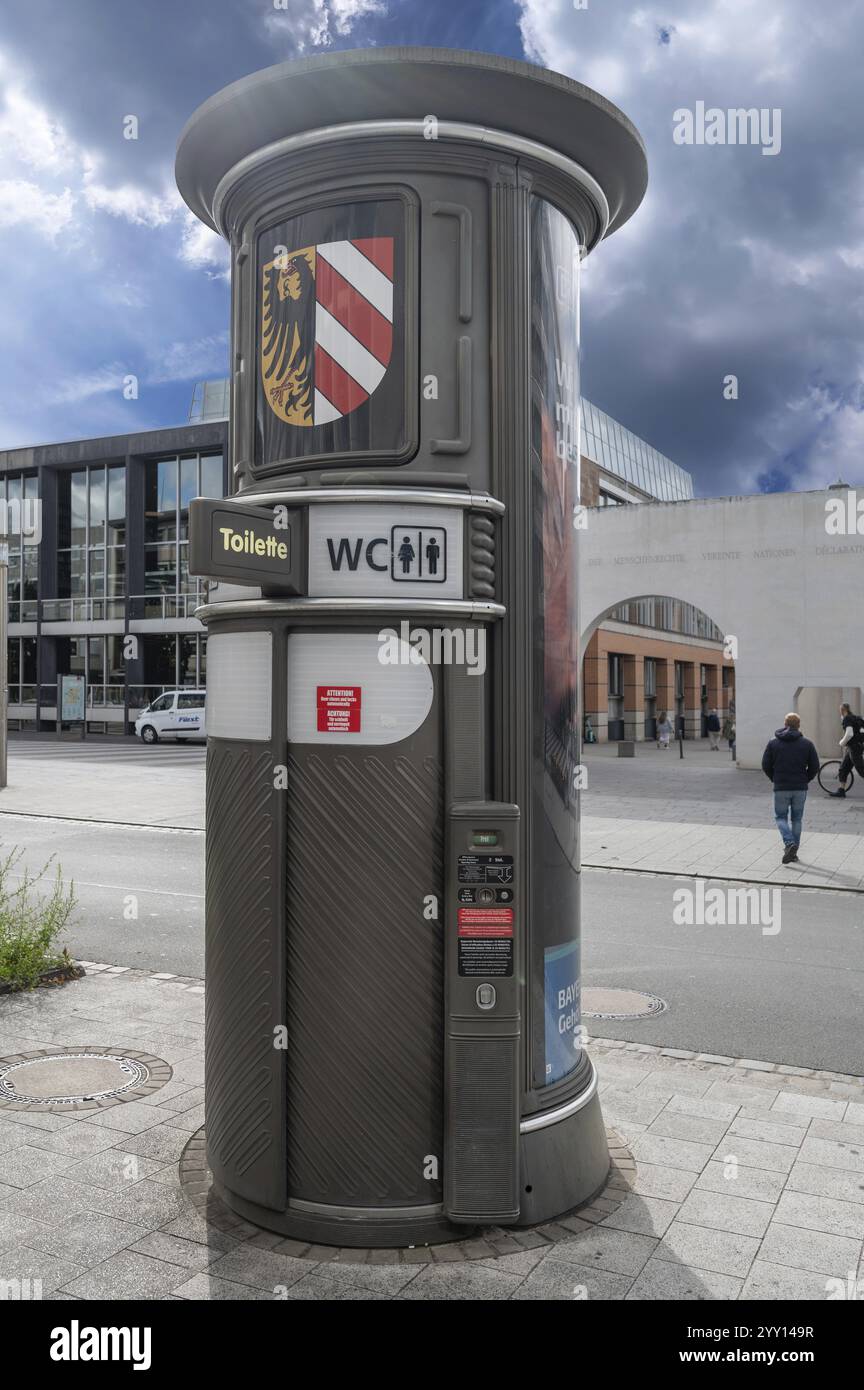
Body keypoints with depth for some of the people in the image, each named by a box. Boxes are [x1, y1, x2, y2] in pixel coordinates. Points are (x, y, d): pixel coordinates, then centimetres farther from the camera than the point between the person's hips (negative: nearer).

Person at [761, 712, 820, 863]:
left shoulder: (773, 743, -1)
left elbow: (766, 766, -2)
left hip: (781, 788, -1)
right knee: (797, 819, 13)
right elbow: (814, 767, -1)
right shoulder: (807, 744, 0)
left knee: (781, 817, 9)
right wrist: (805, 780, 15)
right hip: (800, 788, 1)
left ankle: (789, 844, -14)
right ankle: (793, 851, 15)